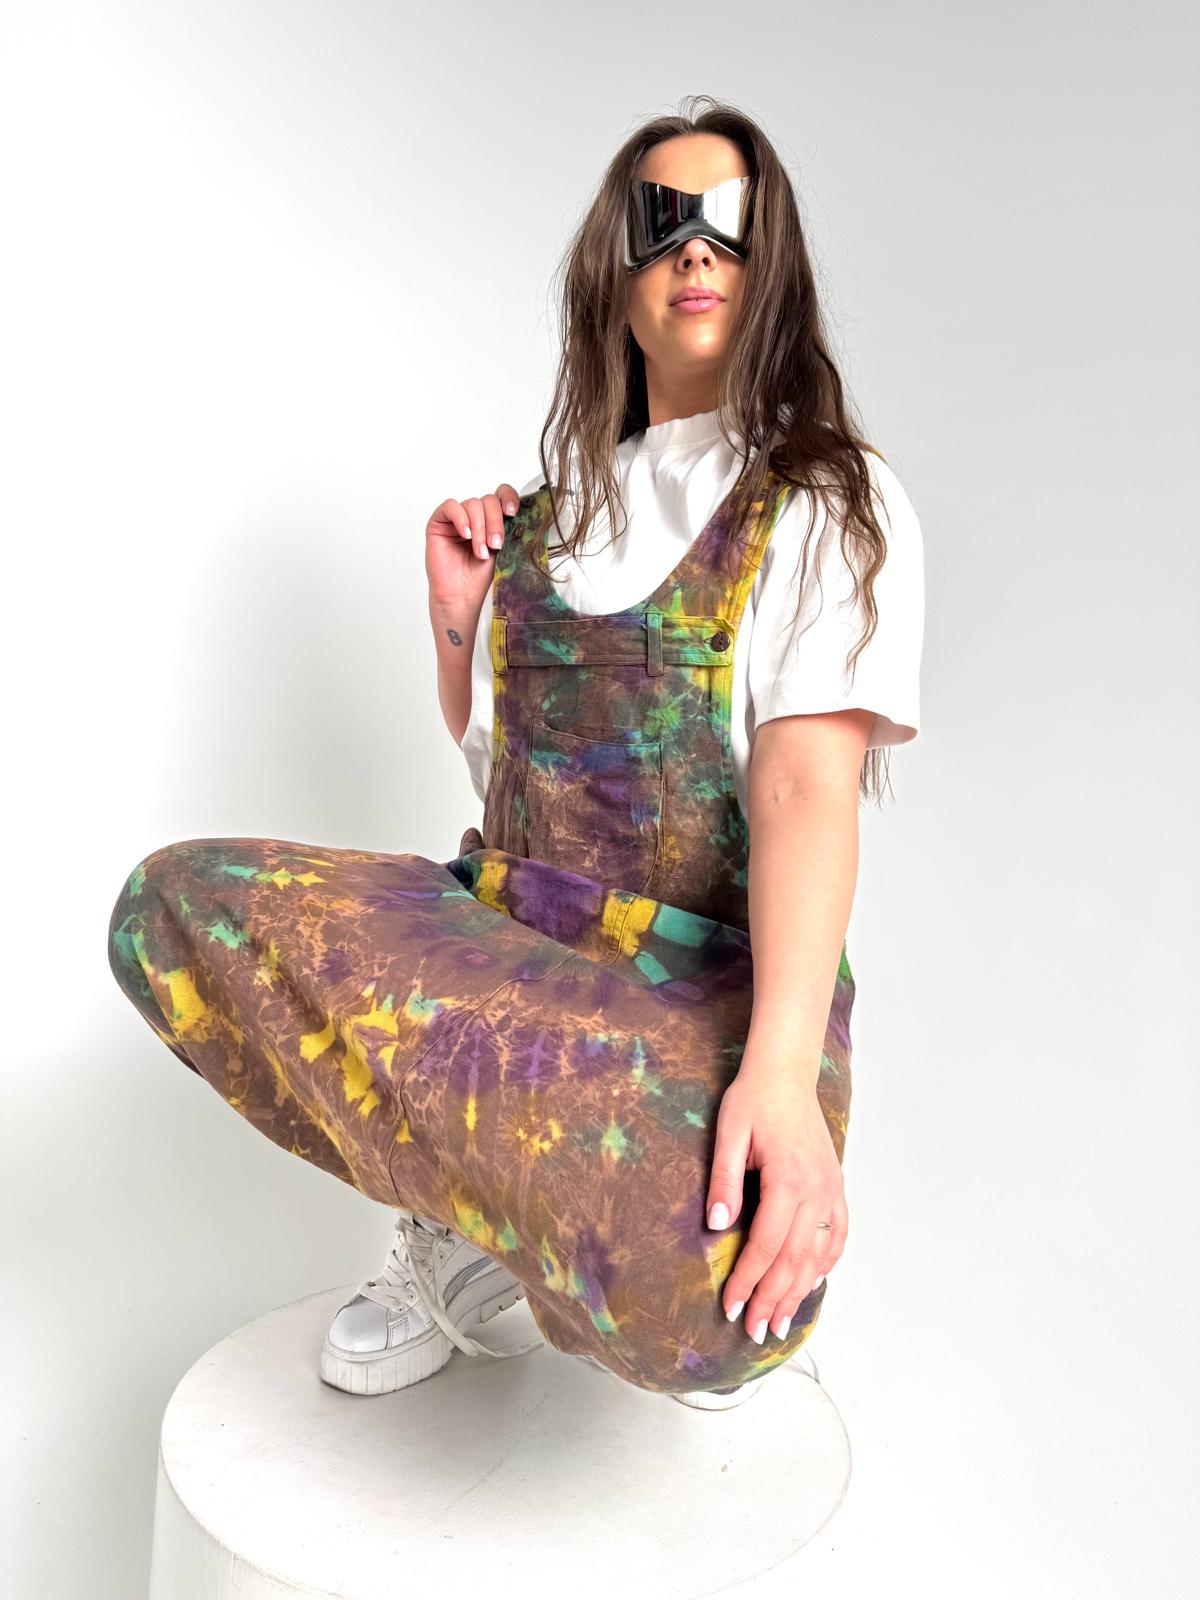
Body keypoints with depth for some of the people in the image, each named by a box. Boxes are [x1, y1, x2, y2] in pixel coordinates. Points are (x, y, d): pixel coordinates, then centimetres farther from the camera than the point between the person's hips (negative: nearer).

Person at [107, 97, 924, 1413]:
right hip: (501, 936, 6)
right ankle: (484, 1218, -3)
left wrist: (785, 1070, -32)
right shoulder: (560, 507, 14)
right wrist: (458, 611, 4)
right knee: (173, 904, -12)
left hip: (708, 987, -5)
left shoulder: (833, 502, -2)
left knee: (690, 1306, -36)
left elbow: (807, 786, -18)